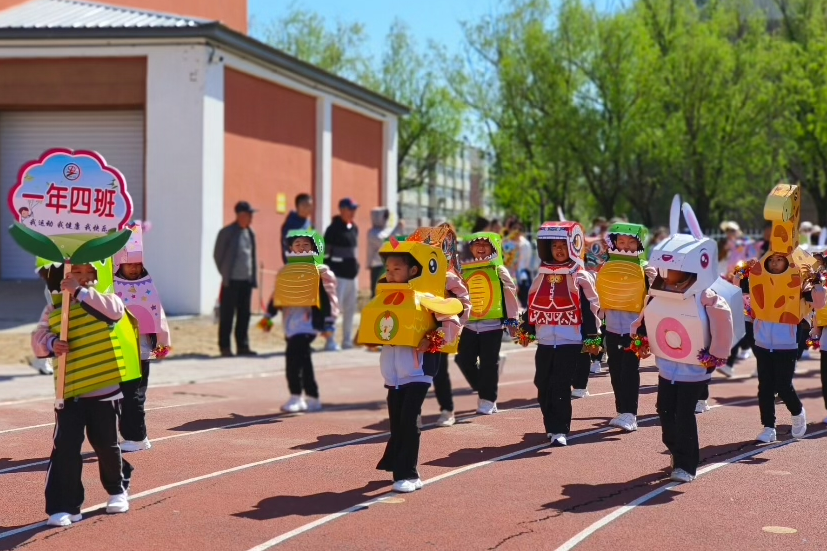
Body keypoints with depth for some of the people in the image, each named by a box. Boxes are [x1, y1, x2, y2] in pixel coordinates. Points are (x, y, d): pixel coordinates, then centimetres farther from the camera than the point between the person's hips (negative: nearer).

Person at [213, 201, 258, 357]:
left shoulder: (250, 233, 11)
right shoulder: (227, 232, -6)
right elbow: (217, 255, -1)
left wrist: (254, 278, 9)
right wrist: (225, 274, 1)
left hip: (247, 280, 5)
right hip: (231, 281, -5)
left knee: (244, 315, 7)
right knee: (227, 315, 0)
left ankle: (242, 346, 14)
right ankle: (224, 347, 6)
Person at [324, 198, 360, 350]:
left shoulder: (354, 229, 13)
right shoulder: (334, 229, -9)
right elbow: (325, 253, -11)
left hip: (352, 275, 8)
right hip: (338, 275, -8)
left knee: (350, 309, 12)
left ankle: (347, 340, 19)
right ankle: (330, 341, -5)